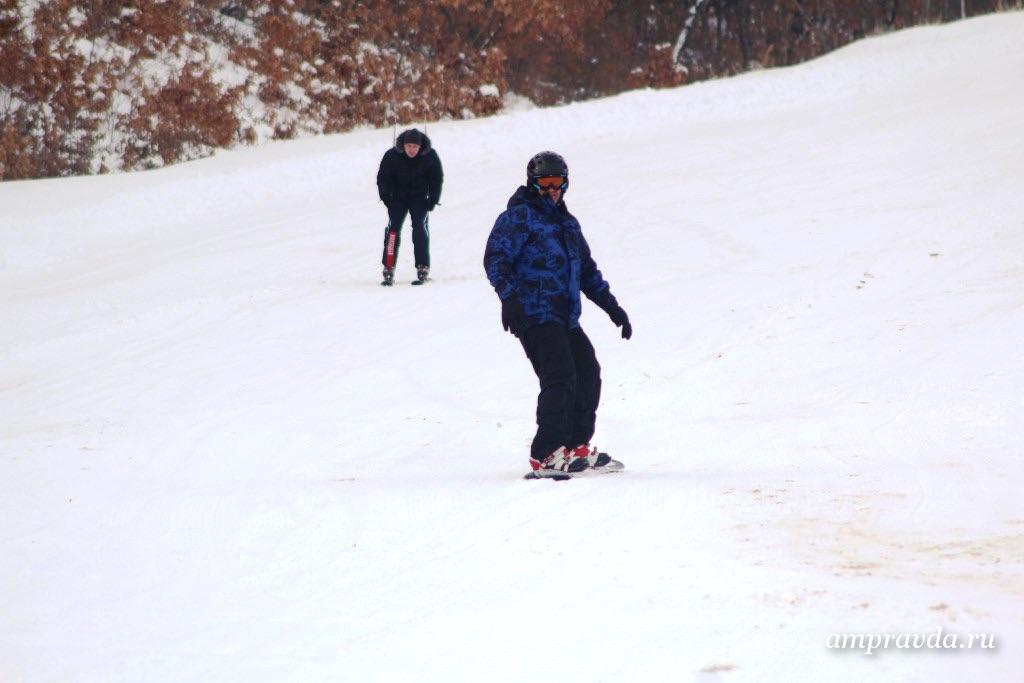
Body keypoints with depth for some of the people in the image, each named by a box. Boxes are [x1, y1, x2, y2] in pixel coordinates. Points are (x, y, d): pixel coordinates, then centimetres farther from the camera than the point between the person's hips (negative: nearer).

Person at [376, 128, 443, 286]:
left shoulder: (430, 156, -14)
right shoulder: (392, 155, -16)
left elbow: (437, 178, 0)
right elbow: (383, 177, -4)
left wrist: (433, 199, -9)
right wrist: (385, 196, -16)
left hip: (419, 198, 0)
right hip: (398, 197, 0)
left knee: (420, 227, -14)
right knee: (394, 227, -12)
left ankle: (423, 269, -10)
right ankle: (389, 269, -11)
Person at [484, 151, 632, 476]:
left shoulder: (567, 223, 23)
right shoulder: (518, 217, -3)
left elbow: (587, 269, 30)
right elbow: (496, 258, -13)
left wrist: (611, 305, 24)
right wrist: (509, 296, -27)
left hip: (565, 317, 9)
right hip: (535, 316, -9)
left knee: (588, 374, 13)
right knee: (560, 377, -19)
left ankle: (576, 446, 26)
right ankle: (546, 454, -21)